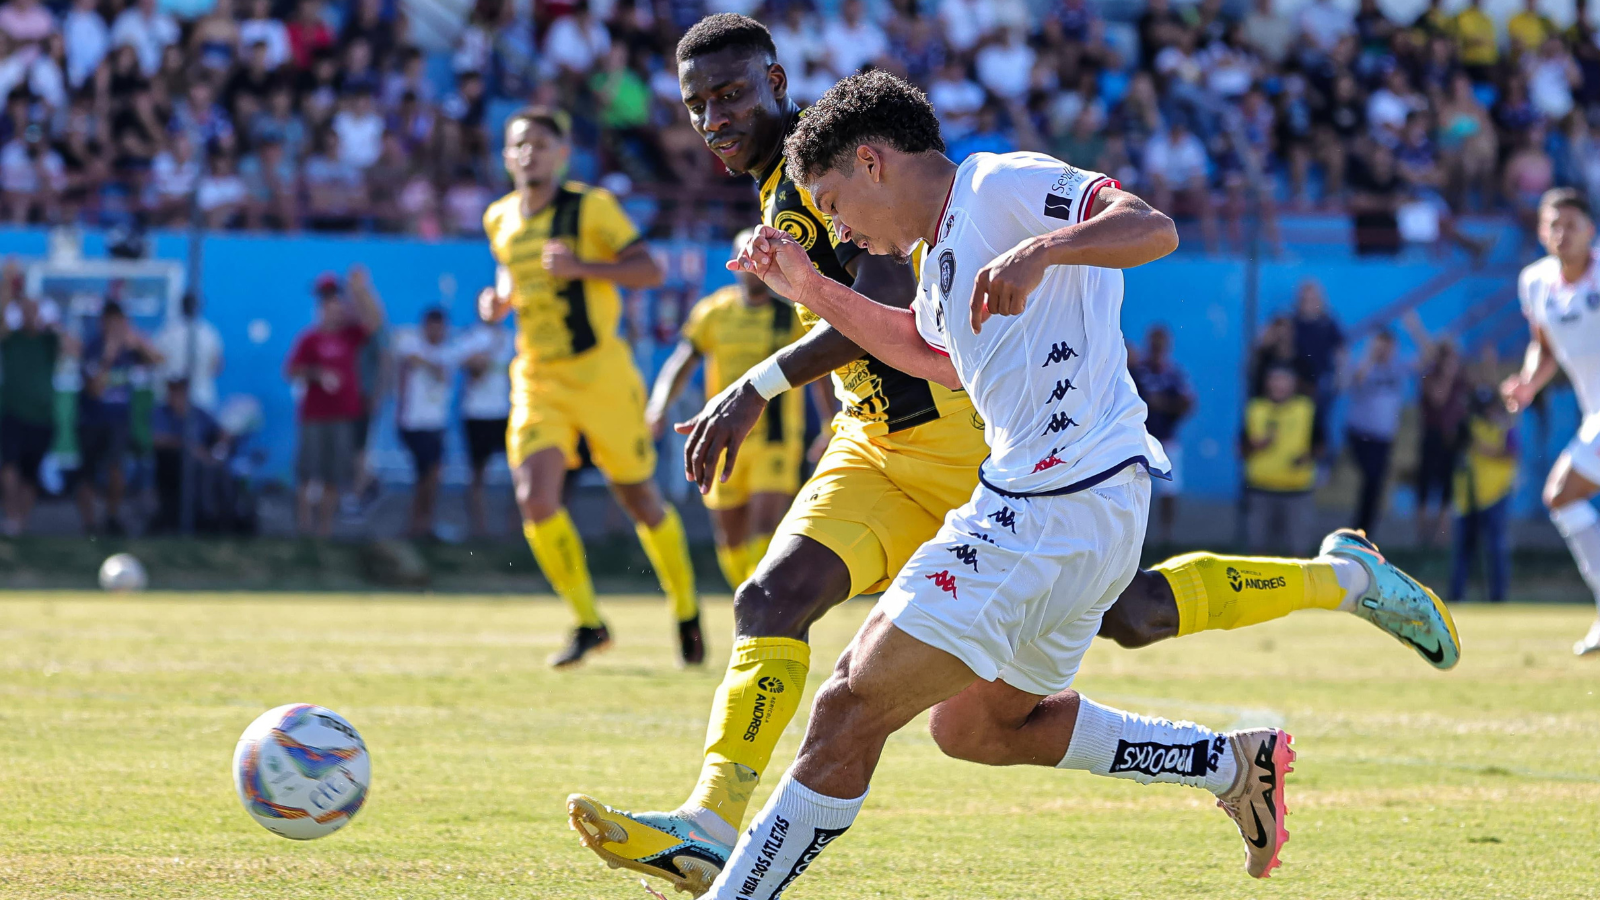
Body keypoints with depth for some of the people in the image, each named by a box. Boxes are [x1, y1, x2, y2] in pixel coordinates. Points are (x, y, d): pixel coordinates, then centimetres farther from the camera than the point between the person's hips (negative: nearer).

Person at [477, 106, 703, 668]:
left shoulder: (591, 208, -8)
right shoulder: (500, 220, 8)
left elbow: (650, 270, -10)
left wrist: (582, 267, -24)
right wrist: (499, 298, 5)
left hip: (599, 370, -4)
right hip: (538, 381, 4)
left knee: (640, 499, 7)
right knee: (535, 501, -16)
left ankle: (686, 611, 31)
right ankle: (588, 624, 0)